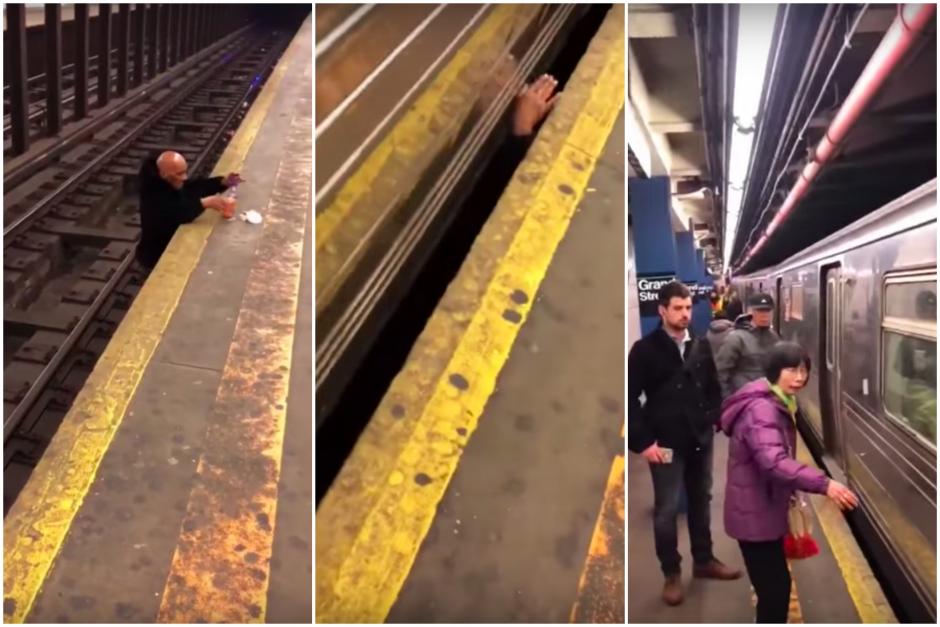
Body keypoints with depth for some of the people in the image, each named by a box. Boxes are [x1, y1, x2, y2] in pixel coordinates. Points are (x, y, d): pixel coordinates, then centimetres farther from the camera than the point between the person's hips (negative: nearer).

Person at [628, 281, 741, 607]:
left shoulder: (701, 346, 5)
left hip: (701, 440, 5)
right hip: (666, 443, -5)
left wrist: (713, 420, 4)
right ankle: (671, 573, 18)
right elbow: (630, 398, -10)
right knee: (667, 509, 4)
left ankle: (704, 560, 35)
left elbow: (713, 388, 16)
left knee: (701, 501, 18)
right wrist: (643, 441, -13)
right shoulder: (645, 349, -9)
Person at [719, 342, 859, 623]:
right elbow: (774, 462, -41)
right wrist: (823, 484, -48)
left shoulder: (776, 403, 9)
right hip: (754, 514, -10)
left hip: (765, 509, 11)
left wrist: (788, 491, 23)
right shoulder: (761, 410, -26)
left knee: (774, 585, 23)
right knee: (775, 587, -5)